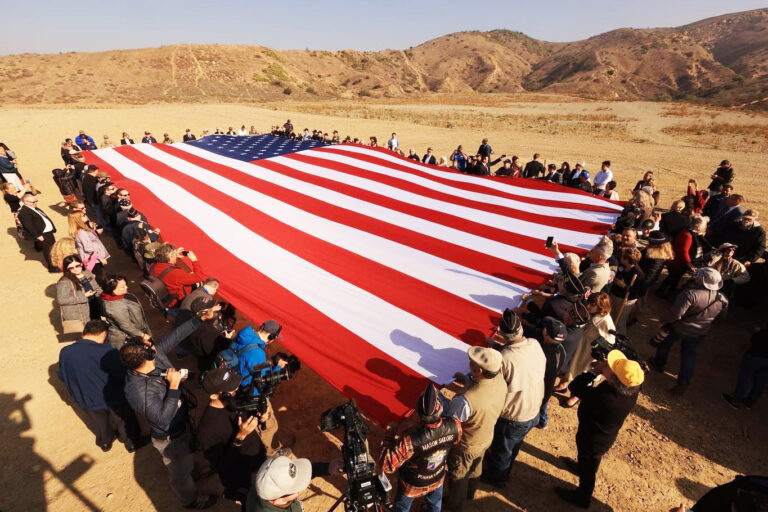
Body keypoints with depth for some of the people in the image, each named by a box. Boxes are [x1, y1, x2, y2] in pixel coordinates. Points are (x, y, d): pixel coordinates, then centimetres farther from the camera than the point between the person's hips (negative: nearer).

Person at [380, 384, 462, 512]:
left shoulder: (411, 439, -46)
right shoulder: (455, 426, -34)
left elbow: (387, 465, -33)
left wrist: (389, 435, -23)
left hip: (413, 485, -3)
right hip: (438, 479, 3)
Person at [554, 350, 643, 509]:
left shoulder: (603, 398, -47)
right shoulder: (634, 388, -27)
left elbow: (574, 387, -32)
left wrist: (595, 372, -25)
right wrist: (604, 368, -19)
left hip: (592, 440, -6)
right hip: (608, 435, 6)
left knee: (588, 470, 24)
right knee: (591, 459, 37)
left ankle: (582, 498, 50)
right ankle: (581, 466, 67)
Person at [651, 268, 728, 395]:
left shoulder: (691, 294, -33)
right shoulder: (723, 300, -12)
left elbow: (676, 313, -33)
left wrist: (668, 321, -14)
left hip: (678, 328, -4)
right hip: (699, 333, 5)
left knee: (665, 343, 23)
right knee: (689, 355, 19)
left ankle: (659, 364, 41)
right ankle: (683, 382, 23)